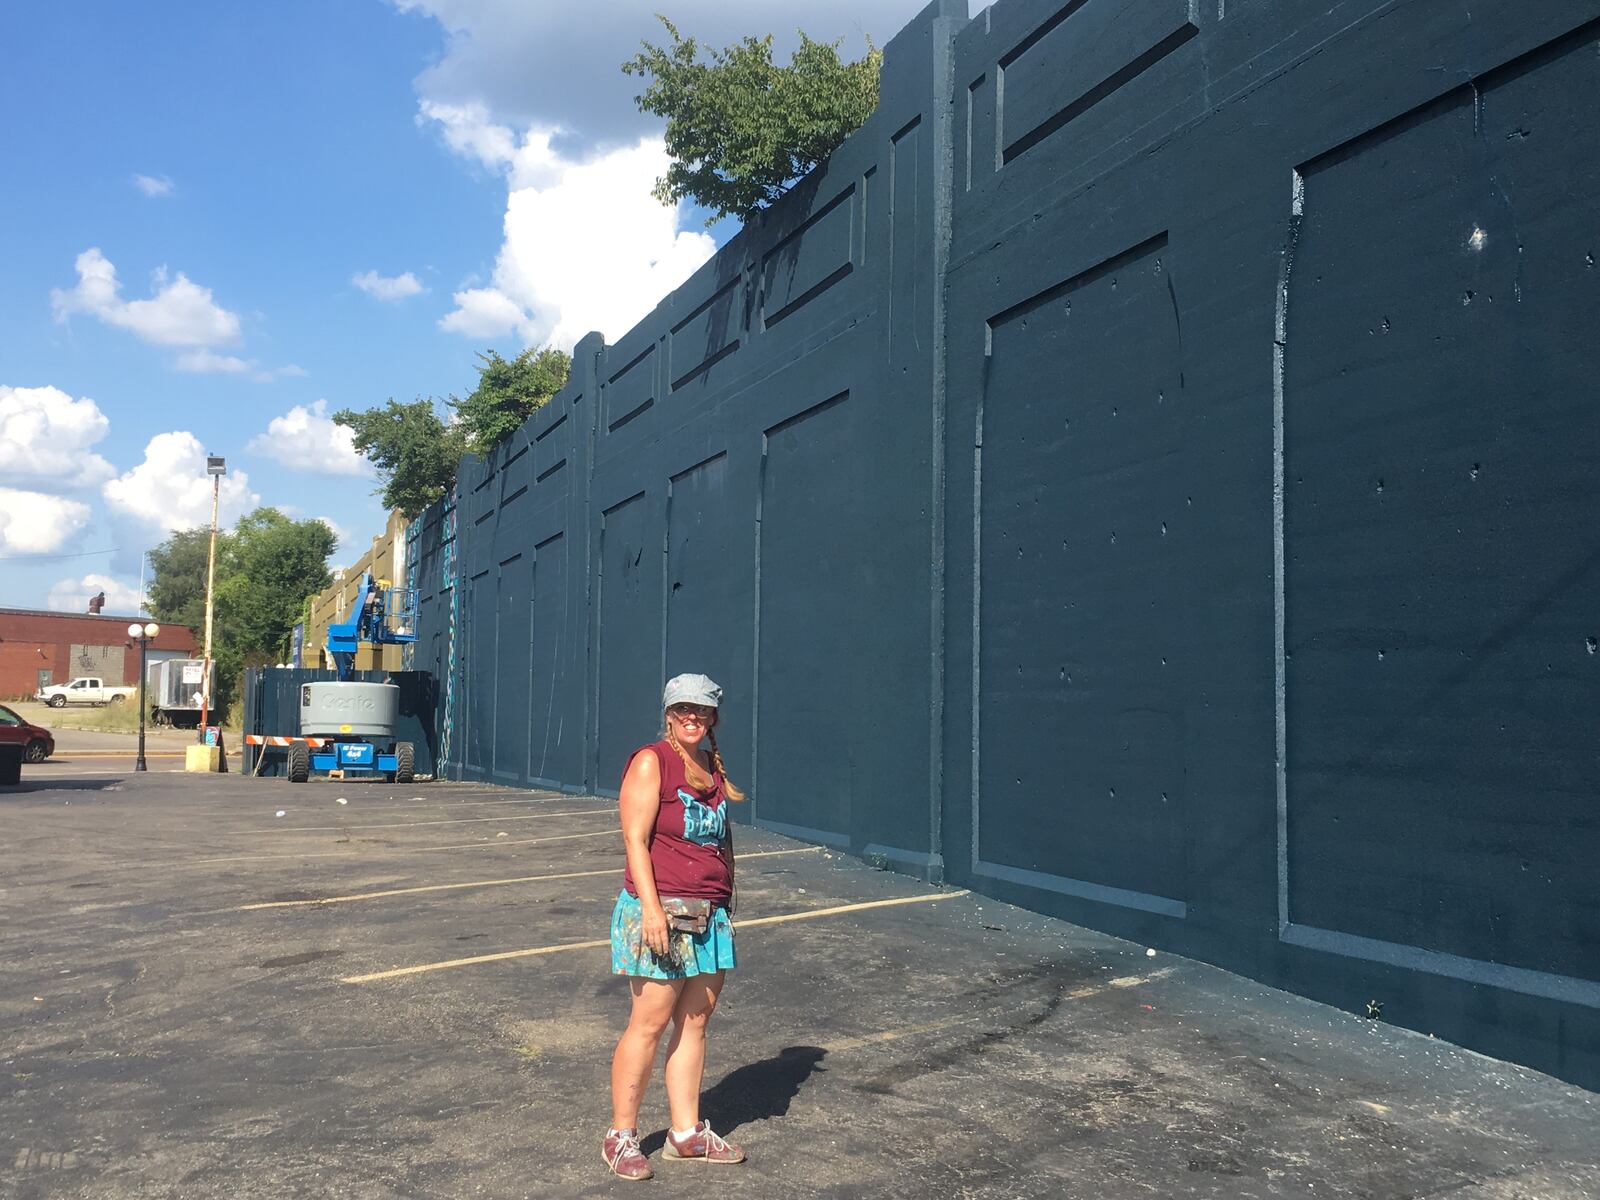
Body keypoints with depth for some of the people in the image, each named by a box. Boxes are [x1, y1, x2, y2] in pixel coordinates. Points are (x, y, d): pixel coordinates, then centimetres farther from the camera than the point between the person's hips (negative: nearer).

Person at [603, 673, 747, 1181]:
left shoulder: (714, 768, 13)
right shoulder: (650, 762, -8)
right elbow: (635, 840, -13)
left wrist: (726, 904, 16)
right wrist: (651, 908, -21)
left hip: (710, 914, 7)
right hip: (661, 910, -7)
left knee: (695, 1022, 11)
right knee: (650, 1024, -2)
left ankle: (687, 1133, 21)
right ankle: (620, 1136, 12)